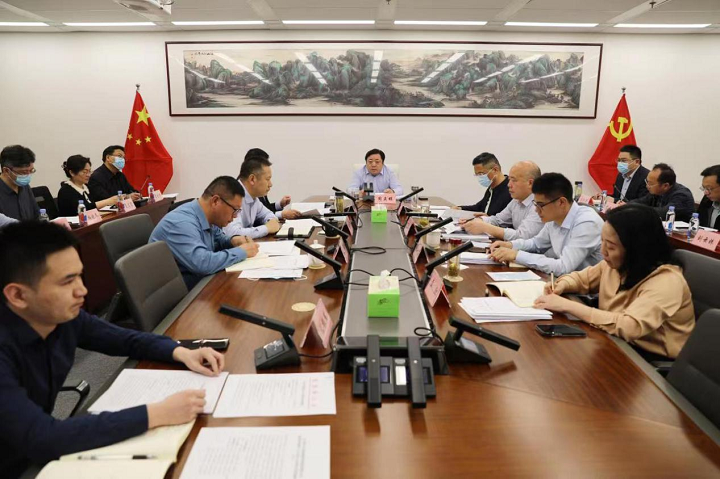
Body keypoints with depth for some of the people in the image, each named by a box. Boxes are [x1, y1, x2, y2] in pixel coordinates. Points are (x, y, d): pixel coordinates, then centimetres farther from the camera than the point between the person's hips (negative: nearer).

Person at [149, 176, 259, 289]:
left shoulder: (207, 216, -1)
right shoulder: (181, 223, -27)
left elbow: (217, 239, 19)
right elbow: (203, 264, -39)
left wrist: (232, 241, -4)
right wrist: (242, 252, -25)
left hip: (197, 279, 8)